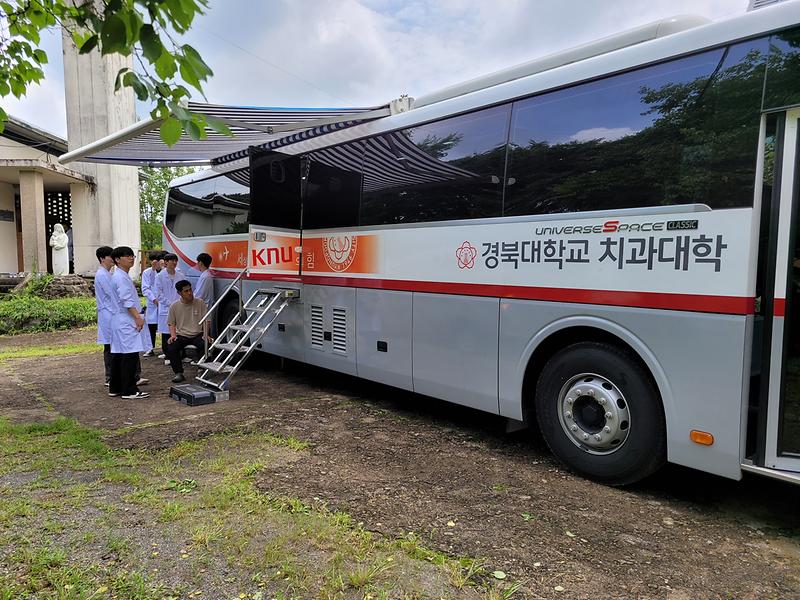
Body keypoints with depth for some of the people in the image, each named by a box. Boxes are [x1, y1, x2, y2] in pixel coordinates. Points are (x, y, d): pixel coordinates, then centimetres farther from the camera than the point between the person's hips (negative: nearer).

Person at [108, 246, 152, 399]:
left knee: (118, 355, 14)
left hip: (121, 322, 11)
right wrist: (138, 317, -20)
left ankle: (115, 388, 21)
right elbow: (127, 301, -20)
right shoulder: (121, 277, -14)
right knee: (130, 355, -8)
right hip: (126, 322, -11)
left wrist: (137, 316, 19)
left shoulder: (122, 276, 19)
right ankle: (129, 391, -5)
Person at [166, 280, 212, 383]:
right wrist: (173, 335, -10)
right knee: (170, 348, -27)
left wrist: (205, 335, -13)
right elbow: (171, 324, 9)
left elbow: (206, 321, 1)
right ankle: (179, 373, -9)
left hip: (198, 334, -1)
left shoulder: (200, 303, 2)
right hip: (181, 335, 1)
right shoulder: (174, 306, 4)